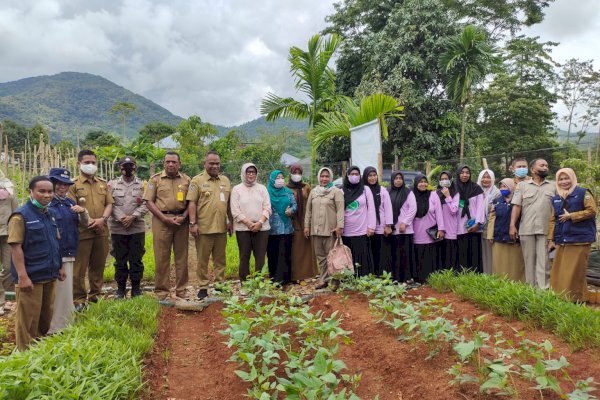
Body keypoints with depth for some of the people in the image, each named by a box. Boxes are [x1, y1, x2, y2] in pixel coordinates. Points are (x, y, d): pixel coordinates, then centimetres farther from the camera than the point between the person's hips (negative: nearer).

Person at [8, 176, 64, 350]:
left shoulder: (50, 214, 9)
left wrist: (59, 266, 17)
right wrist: (22, 276, -21)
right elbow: (15, 247, -17)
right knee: (29, 318, 2)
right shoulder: (21, 215, -13)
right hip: (31, 276, -7)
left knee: (46, 316, 18)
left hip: (50, 275, 7)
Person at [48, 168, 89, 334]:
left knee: (66, 293, 16)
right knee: (54, 294, -2)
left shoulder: (70, 203, 12)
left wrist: (83, 212, -4)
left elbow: (85, 224, 14)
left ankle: (65, 325, 29)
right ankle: (53, 329, 10)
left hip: (68, 255, 7)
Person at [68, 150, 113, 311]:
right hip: (82, 231, -4)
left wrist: (102, 219, -8)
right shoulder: (74, 184, 0)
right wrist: (86, 221, -15)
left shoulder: (103, 184, 14)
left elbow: (109, 204, 9)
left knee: (98, 266, 11)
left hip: (101, 231, 5)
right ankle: (79, 300, 8)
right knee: (79, 267, 0)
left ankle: (95, 296, 23)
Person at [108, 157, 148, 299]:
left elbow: (145, 204, -1)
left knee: (136, 259, 4)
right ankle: (121, 288, 19)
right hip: (117, 228, 0)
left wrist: (133, 216, -13)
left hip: (137, 227, 0)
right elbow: (109, 204, -1)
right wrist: (120, 218, -12)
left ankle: (136, 288, 15)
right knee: (120, 259, 7)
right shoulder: (112, 184, 7)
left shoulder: (142, 185, 7)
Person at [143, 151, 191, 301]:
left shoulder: (186, 180, 8)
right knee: (161, 257, 1)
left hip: (181, 220, 2)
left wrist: (183, 216, -9)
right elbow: (149, 202, 0)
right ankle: (161, 291, 10)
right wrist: (165, 218, -10)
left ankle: (181, 290, 16)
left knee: (182, 256, 6)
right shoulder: (155, 179, 4)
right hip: (162, 220, -2)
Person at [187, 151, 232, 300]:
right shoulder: (197, 180, -1)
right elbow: (192, 203, -5)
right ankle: (203, 287, 14)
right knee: (202, 260, 5)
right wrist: (193, 223, -12)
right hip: (203, 227, -4)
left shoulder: (225, 180, 12)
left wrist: (231, 221, 15)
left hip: (221, 227, 4)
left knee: (220, 260, 12)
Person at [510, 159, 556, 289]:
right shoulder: (522, 185, 7)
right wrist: (512, 226, -7)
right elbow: (516, 206, 2)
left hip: (546, 229, 0)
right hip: (526, 229, 0)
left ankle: (544, 289, 2)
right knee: (529, 260, 6)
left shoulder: (553, 186, 10)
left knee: (544, 261, -1)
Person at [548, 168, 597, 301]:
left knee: (575, 274, -4)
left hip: (579, 240, -6)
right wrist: (551, 239, 10)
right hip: (561, 241, 6)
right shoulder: (556, 199, 14)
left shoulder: (583, 193, -2)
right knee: (559, 273, 6)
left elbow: (592, 210, -10)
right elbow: (552, 220, 15)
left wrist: (571, 216, -13)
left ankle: (576, 300, 7)